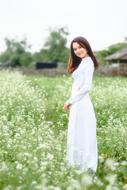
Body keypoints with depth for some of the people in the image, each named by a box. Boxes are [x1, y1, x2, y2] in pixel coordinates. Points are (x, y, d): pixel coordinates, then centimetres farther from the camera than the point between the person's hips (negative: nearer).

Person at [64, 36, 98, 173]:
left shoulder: (88, 62, -9)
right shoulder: (82, 63, 18)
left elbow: (87, 86, -17)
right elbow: (79, 86, 12)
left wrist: (70, 100, -12)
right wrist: (71, 102, 1)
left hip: (81, 104, -9)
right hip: (78, 104, 9)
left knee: (81, 136, -4)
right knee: (78, 136, 13)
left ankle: (85, 168, 3)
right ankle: (80, 165, 20)